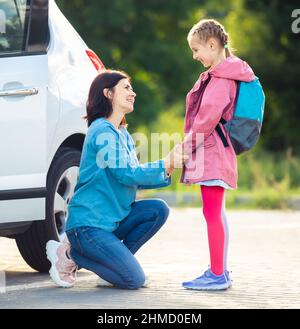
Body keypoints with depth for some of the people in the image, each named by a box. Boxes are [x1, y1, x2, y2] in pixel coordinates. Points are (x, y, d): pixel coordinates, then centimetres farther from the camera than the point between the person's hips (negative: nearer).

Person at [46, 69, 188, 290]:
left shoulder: (124, 135, 16)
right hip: (88, 223, -9)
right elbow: (125, 173, -19)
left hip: (112, 219, 9)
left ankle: (115, 259, 1)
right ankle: (69, 254, -1)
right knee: (134, 280, -16)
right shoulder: (102, 131, -13)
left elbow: (135, 179, 14)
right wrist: (166, 164, -14)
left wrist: (167, 171, -1)